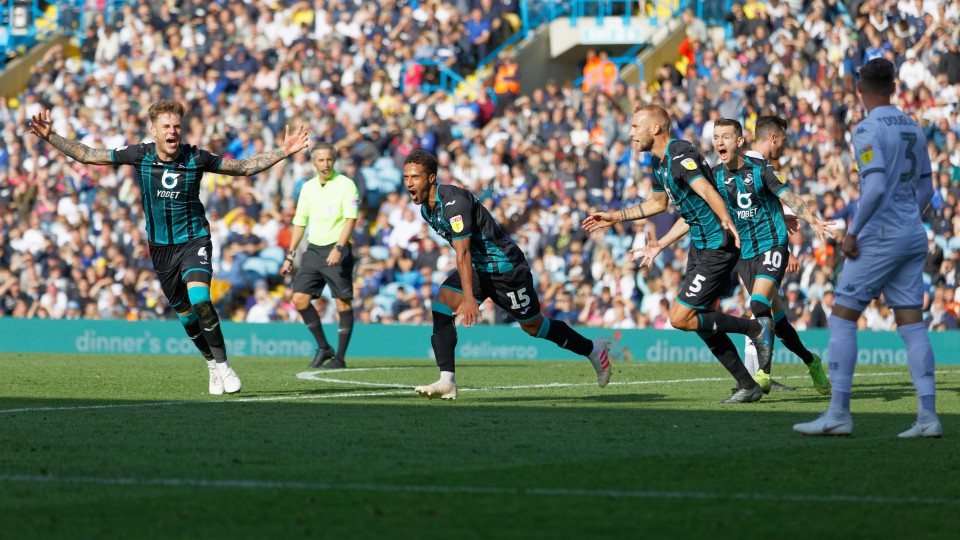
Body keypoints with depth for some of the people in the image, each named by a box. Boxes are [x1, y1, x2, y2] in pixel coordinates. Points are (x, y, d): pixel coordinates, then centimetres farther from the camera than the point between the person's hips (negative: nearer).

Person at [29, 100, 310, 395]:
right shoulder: (139, 155, -10)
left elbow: (244, 167, 1)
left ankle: (222, 365, -11)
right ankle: (212, 363, 32)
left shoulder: (196, 158, -12)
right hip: (161, 247, 3)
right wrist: (51, 137, -12)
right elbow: (87, 155, -3)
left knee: (199, 299, -25)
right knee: (185, 312, 10)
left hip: (194, 241, -3)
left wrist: (284, 151, -7)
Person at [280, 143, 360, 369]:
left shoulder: (345, 184, -5)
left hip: (337, 251, -6)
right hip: (313, 249, 6)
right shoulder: (308, 187, 12)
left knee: (343, 303, -5)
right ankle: (323, 348, 10)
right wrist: (290, 256, 14)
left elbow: (351, 219, -13)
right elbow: (300, 223, 18)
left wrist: (338, 248, -24)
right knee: (300, 299, -3)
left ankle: (339, 357, 1)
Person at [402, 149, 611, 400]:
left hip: (504, 266, -8)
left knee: (534, 326, 4)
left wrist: (469, 298, -41)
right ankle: (447, 383, -20)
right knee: (441, 305, -15)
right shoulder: (426, 208, 3)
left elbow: (463, 253, -34)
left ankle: (593, 349, 28)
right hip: (476, 267, 8)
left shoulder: (453, 203, -27)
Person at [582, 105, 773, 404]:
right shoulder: (659, 162, 10)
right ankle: (747, 385, 15)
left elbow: (707, 191, -38)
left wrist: (727, 221, -55)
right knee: (700, 320, 10)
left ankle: (757, 329, 1)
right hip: (699, 246, 10)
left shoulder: (680, 157, -21)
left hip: (717, 247, -10)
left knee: (680, 318, -9)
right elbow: (659, 203, 29)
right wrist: (614, 217, 29)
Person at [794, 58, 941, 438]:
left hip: (880, 237, -7)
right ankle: (927, 417, -3)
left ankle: (838, 414, -4)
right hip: (914, 236, 7)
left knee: (842, 318, -1)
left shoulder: (868, 130, -11)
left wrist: (853, 232, -14)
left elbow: (876, 187, -21)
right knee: (912, 325, 4)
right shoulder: (912, 128, 12)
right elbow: (925, 189, 18)